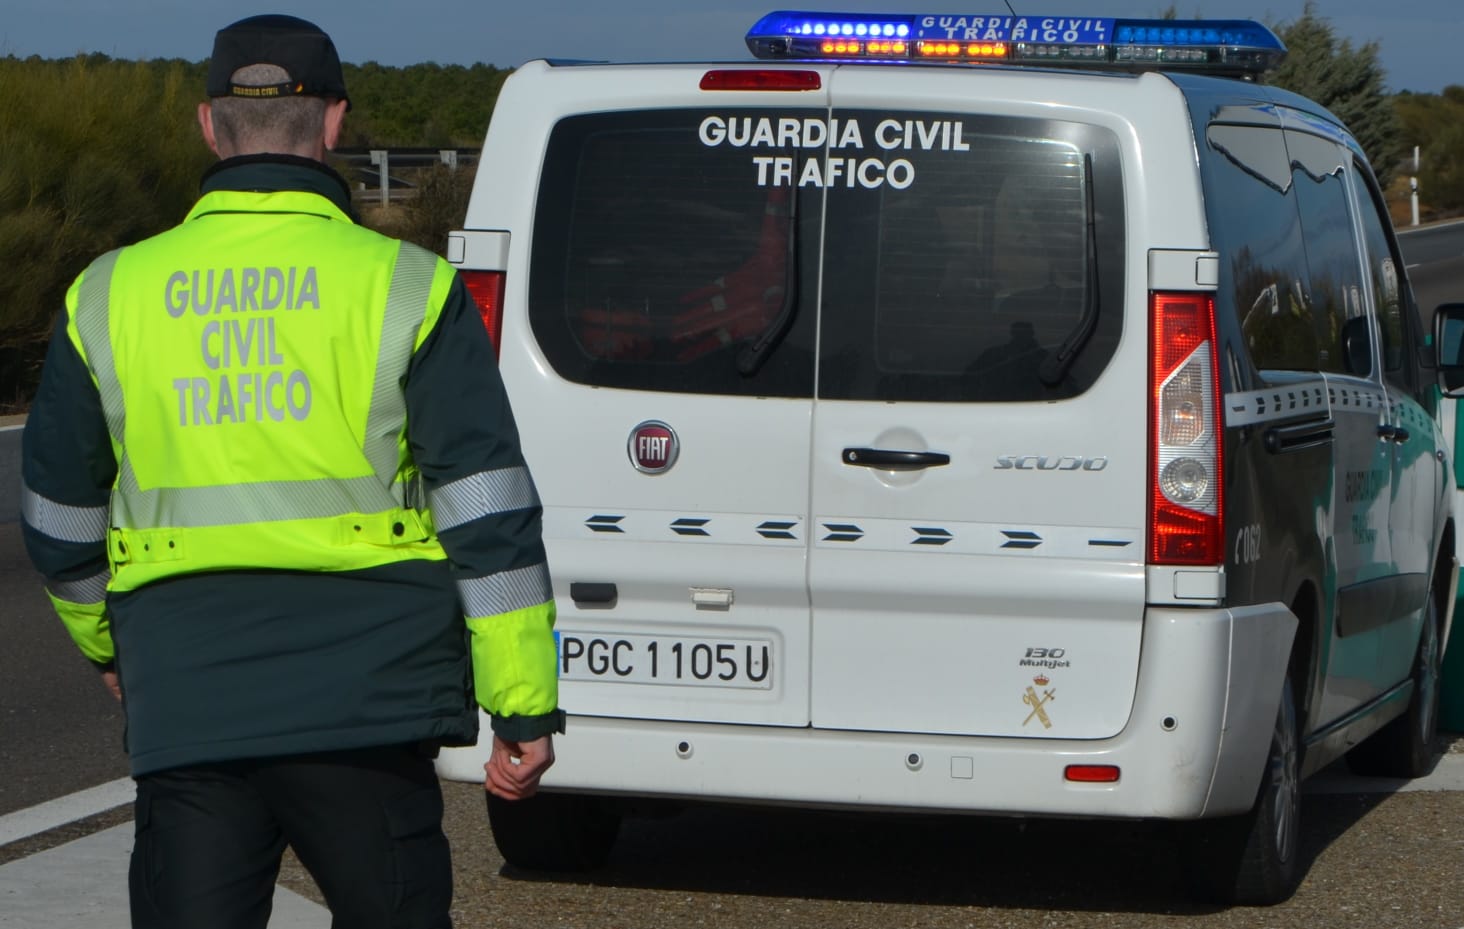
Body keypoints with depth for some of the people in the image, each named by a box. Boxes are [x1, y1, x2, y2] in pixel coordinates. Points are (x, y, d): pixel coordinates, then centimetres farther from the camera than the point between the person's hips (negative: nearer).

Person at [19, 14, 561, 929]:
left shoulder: (110, 295, 5)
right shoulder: (405, 288, -3)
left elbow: (59, 519, 15)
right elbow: (490, 517, -6)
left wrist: (105, 643, 32)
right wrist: (525, 707, -1)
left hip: (184, 711, 2)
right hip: (365, 710, -2)